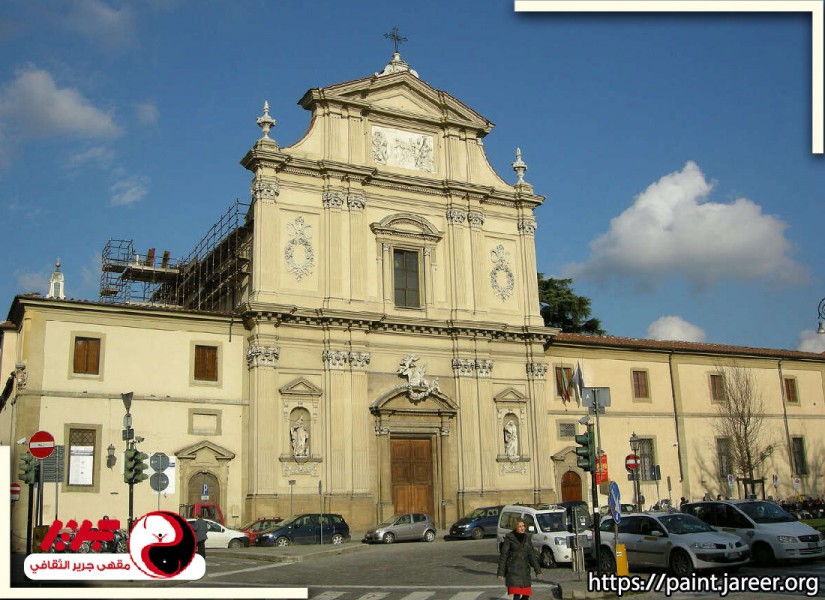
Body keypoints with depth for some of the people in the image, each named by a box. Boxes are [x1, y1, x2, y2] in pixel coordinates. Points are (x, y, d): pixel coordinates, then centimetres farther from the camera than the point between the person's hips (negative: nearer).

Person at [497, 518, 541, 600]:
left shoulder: (527, 538, 9)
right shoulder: (509, 538, -5)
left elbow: (532, 555, 13)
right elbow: (503, 556, -3)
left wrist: (537, 570, 7)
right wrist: (500, 572, -6)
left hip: (524, 569, 5)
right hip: (513, 570, -5)